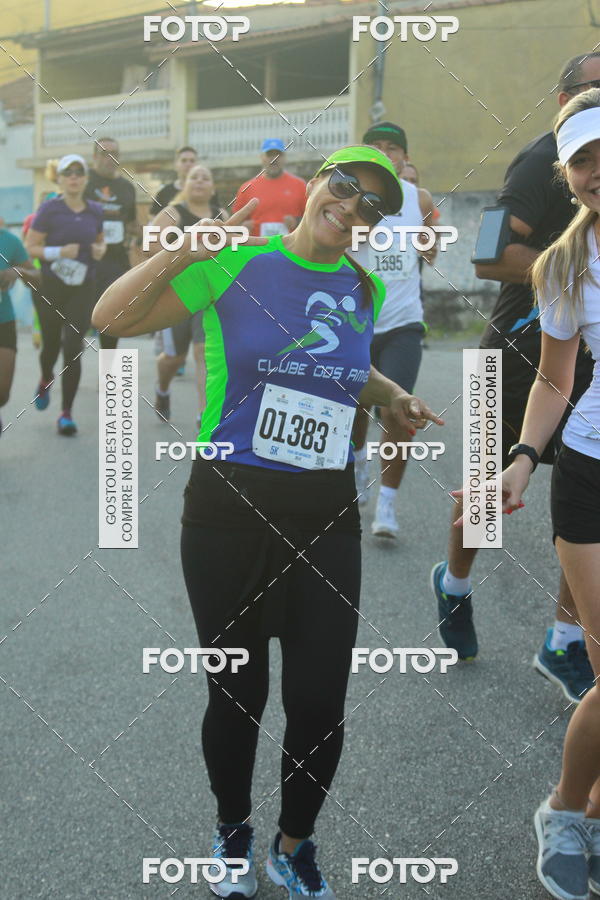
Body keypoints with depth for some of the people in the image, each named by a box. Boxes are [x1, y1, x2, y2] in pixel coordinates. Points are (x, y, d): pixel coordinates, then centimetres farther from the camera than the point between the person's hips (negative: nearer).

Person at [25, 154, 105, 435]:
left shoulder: (95, 210, 5)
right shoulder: (49, 209, -7)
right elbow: (30, 247, -7)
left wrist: (100, 250, 1)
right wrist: (59, 252, -21)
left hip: (82, 289, 2)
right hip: (51, 288, -2)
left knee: (73, 348, -9)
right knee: (51, 345, 13)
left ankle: (66, 413, -3)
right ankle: (45, 380, 48)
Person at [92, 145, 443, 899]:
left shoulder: (365, 291, 8)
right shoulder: (238, 263, -7)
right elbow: (111, 318, -11)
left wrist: (393, 396, 12)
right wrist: (186, 250, -22)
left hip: (326, 516, 3)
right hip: (229, 507, -3)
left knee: (320, 705, 3)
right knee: (237, 694, 10)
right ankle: (233, 832, 39)